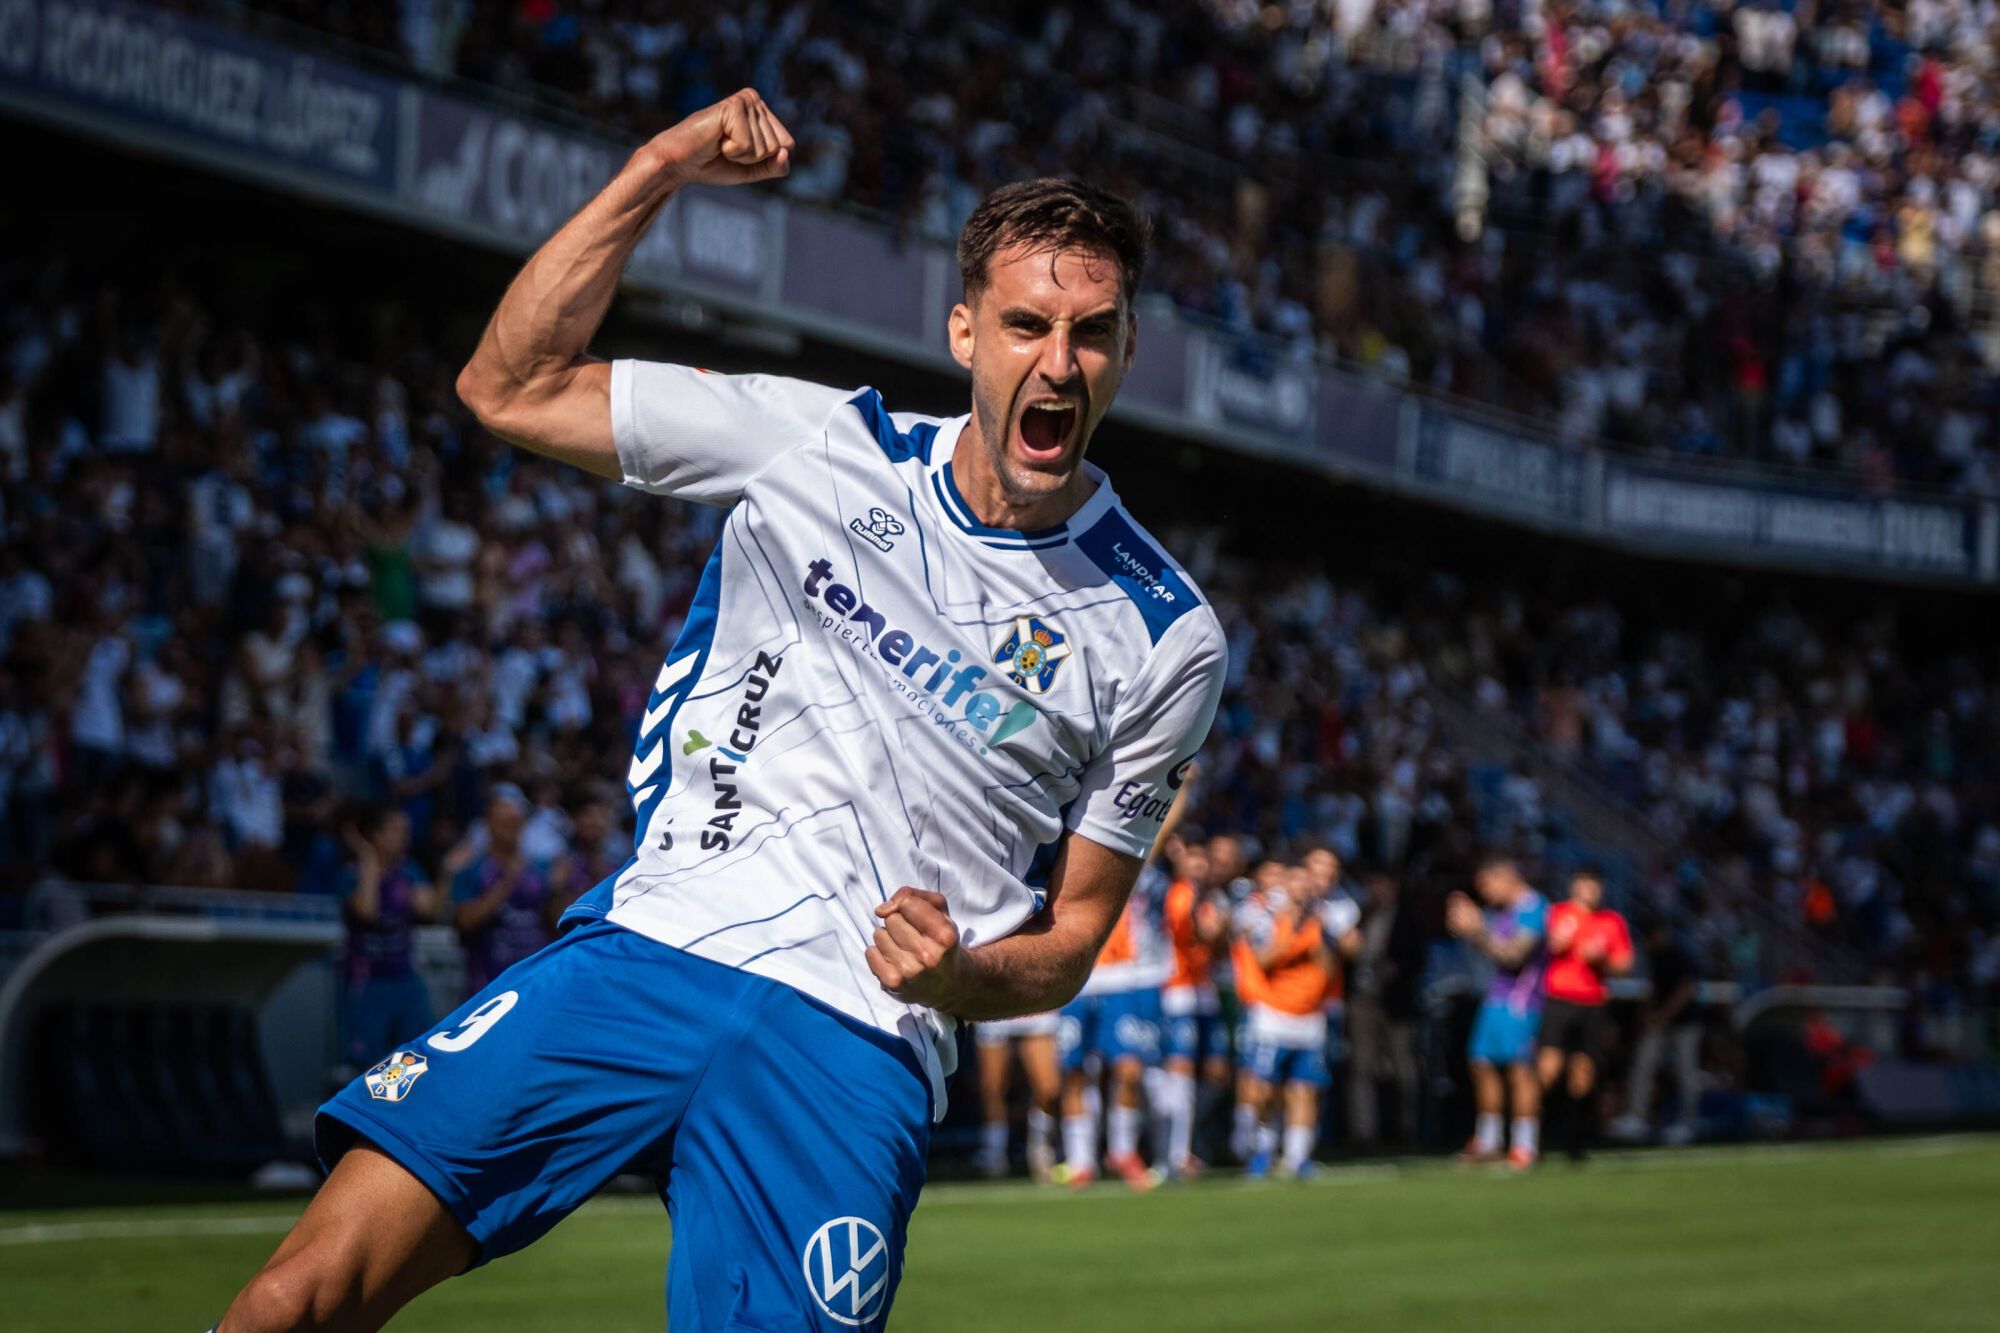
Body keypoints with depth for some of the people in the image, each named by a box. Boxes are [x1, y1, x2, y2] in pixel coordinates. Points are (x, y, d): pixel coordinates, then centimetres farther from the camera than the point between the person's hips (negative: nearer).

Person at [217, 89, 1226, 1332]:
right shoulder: (821, 442, 7)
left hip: (855, 1051, 0)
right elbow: (512, 387, 9)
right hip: (646, 949, 1)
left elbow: (1072, 935, 11)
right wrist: (659, 171, 0)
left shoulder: (1170, 642, 4)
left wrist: (963, 976, -12)